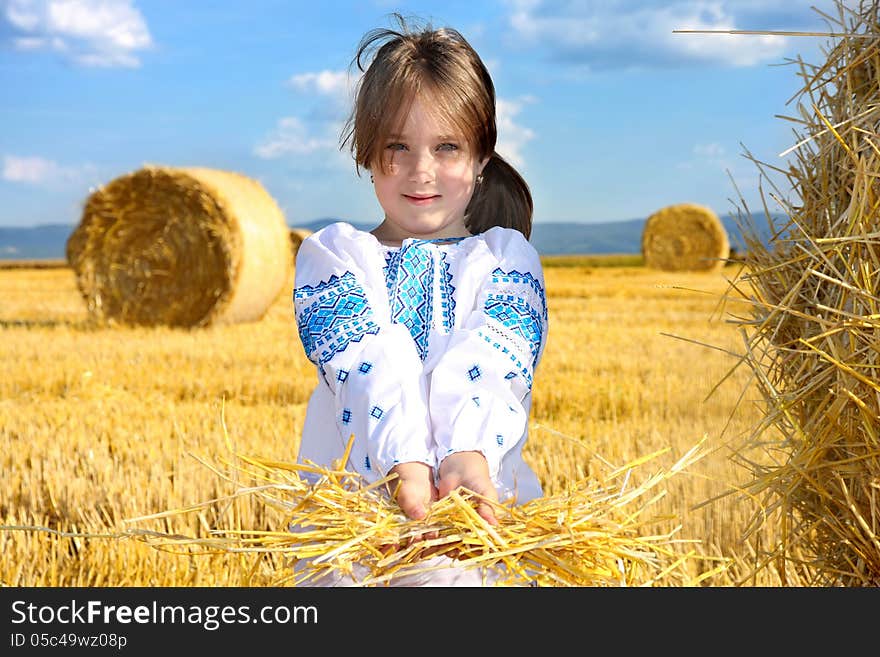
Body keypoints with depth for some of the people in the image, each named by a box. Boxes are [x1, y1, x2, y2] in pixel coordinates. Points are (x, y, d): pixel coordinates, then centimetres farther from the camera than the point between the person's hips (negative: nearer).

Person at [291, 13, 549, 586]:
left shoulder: (507, 256, 15)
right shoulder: (332, 253, 14)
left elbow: (495, 362, -6)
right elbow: (366, 360, -6)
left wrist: (468, 453, -26)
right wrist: (405, 460, -24)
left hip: (486, 513, 0)